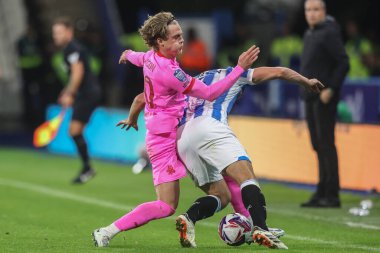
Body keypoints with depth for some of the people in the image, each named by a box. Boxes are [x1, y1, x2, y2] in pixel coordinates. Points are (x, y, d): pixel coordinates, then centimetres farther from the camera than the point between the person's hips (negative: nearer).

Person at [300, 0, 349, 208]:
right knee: (318, 145, 11)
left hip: (324, 98, -9)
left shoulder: (329, 32, -11)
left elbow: (343, 63, -16)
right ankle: (322, 193, 15)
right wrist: (307, 90, 15)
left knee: (326, 144, -10)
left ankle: (332, 195, -8)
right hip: (311, 97, 9)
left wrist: (331, 89, -20)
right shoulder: (309, 34, 17)